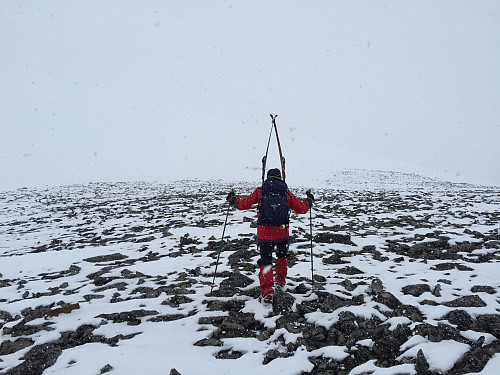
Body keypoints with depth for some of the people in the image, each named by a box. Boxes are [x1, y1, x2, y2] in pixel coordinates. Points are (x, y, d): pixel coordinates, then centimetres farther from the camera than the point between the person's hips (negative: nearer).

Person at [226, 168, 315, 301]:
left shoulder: (260, 191, 3)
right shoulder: (286, 193, 5)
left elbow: (244, 204, 4)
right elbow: (301, 208, 10)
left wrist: (233, 200, 23)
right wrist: (309, 201, 31)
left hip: (264, 232, -1)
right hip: (282, 231, 1)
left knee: (265, 260, 8)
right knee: (282, 255, 29)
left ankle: (267, 289, -5)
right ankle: (280, 281, 34)